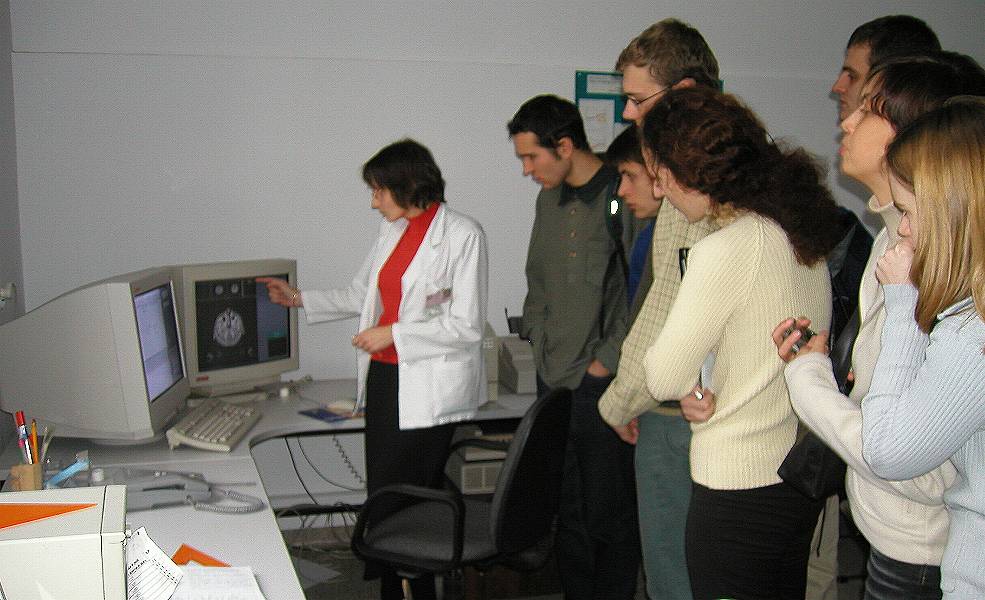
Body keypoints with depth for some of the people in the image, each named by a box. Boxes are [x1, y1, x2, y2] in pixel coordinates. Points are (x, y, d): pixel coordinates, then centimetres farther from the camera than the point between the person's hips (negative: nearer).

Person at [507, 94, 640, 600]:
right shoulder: (549, 199, 12)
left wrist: (606, 360, -12)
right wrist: (538, 336, 12)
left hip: (604, 386, -7)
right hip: (553, 380, 7)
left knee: (608, 517, 4)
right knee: (566, 514, 15)